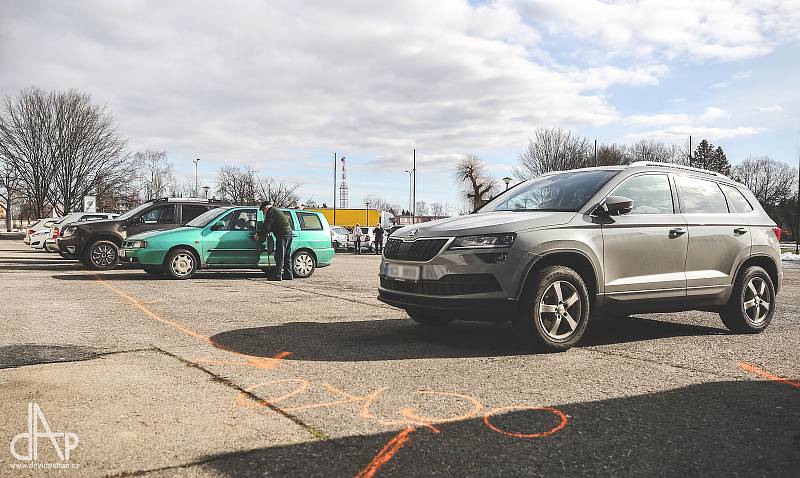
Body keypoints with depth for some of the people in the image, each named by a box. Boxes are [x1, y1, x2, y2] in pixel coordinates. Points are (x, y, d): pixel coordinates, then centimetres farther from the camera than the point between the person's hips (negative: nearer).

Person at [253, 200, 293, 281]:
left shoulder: (271, 212, -5)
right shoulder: (277, 211, 26)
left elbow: (266, 226, -9)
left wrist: (258, 234, -1)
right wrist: (267, 232, 22)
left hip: (282, 235, -10)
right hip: (289, 232, 10)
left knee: (279, 256, -8)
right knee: (287, 256, 12)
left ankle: (278, 275, -7)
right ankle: (288, 274, 15)